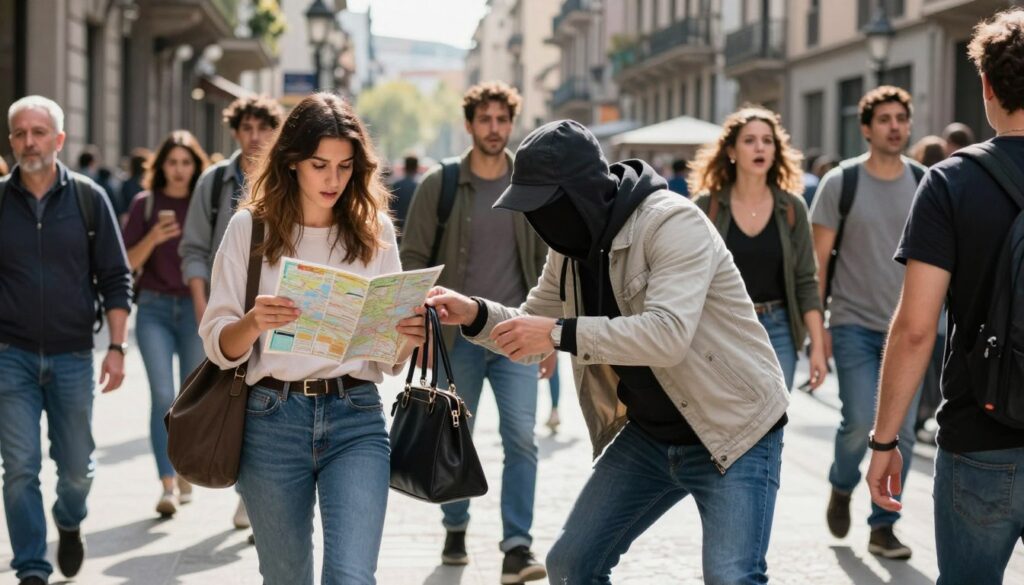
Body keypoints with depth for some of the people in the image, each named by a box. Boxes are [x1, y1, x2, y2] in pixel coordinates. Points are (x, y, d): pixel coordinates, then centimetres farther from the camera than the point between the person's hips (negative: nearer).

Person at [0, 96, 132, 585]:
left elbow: (115, 279, 2)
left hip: (72, 356, 1)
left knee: (77, 466, 9)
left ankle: (69, 522, 40)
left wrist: (116, 348, -4)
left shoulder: (88, 198, 0)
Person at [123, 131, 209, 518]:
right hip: (154, 308, -1)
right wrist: (152, 238, -16)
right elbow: (129, 262, 1)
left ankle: (186, 475, 24)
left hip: (195, 307, 1)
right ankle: (167, 486, -13)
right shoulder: (145, 203, 3)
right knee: (163, 395, -10)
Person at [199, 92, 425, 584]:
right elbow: (217, 344, -1)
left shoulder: (374, 229, 7)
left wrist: (408, 338, -13)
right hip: (272, 420, 0)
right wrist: (254, 322, -22)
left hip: (356, 419, 0)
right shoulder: (250, 228, 2)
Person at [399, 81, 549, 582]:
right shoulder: (439, 185, -1)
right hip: (457, 334, 0)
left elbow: (546, 263, 8)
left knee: (521, 437, -10)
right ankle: (455, 530, 29)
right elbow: (413, 258, 0)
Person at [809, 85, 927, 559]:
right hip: (854, 323, -2)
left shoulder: (924, 184, 4)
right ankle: (841, 487, 22)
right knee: (860, 422, -10)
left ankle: (883, 528, 14)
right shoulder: (841, 182, -3)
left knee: (900, 431, 1)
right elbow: (818, 257, -1)